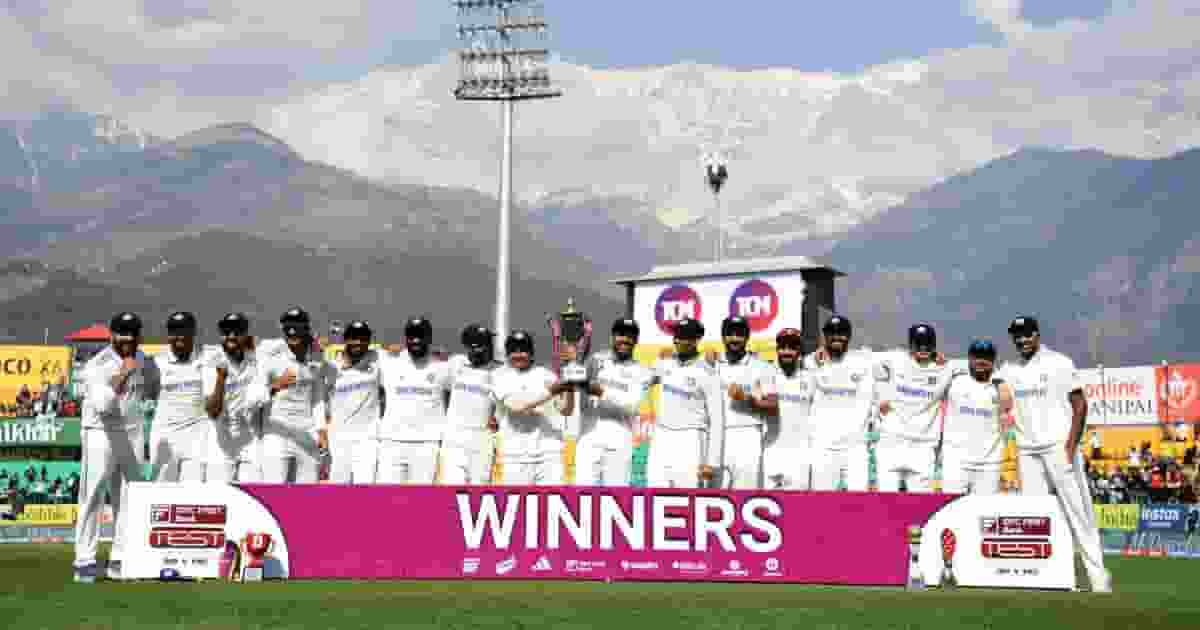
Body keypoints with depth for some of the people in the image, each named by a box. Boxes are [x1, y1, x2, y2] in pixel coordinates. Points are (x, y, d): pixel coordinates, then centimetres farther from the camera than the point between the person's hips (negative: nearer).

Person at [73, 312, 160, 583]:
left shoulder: (144, 361, 6)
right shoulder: (97, 365, -13)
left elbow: (154, 393, 22)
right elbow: (102, 405, -26)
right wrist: (122, 375, -34)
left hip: (133, 435, 6)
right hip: (100, 434, -6)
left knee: (128, 499, 6)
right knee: (93, 497, -5)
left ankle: (120, 561, 12)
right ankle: (85, 561, -3)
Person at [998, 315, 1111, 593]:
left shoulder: (1059, 363, -1)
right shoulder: (1008, 370, 12)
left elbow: (1080, 404, -3)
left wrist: (1071, 446, -13)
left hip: (1059, 446, -5)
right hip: (1026, 452, 5)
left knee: (1077, 510, -7)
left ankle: (1097, 574, -3)